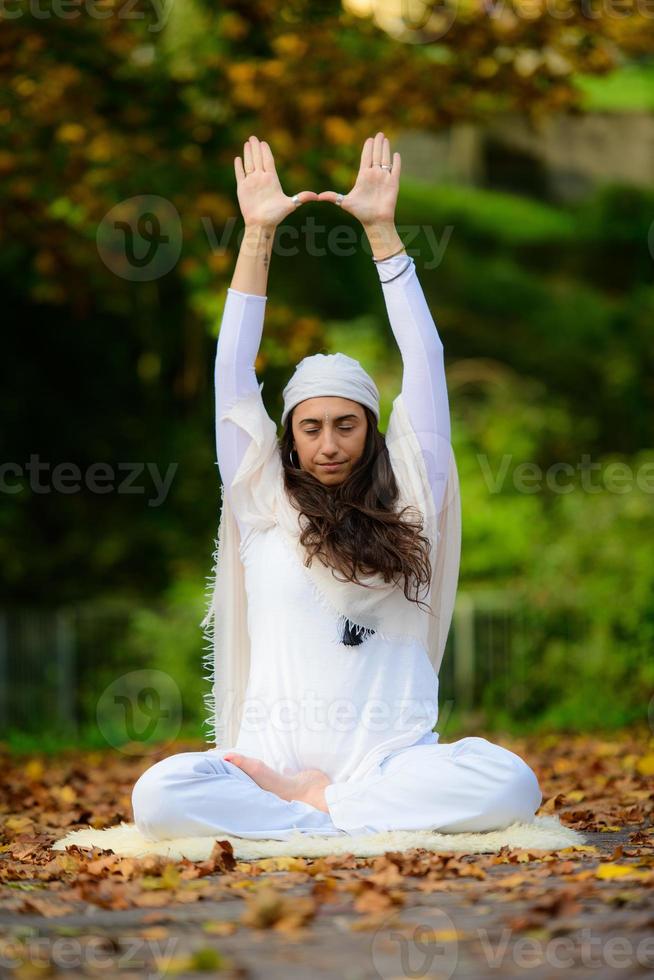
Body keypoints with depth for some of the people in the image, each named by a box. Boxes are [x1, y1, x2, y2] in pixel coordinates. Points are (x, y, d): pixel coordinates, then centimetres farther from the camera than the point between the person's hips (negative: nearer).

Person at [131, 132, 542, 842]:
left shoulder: (408, 504, 13)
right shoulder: (264, 508, 13)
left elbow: (425, 364, 10)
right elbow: (232, 375, 11)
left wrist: (381, 229, 9)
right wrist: (258, 235, 8)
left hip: (393, 760, 1)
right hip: (274, 751, -1)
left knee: (510, 783, -32)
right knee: (159, 795, -31)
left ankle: (301, 803, -18)